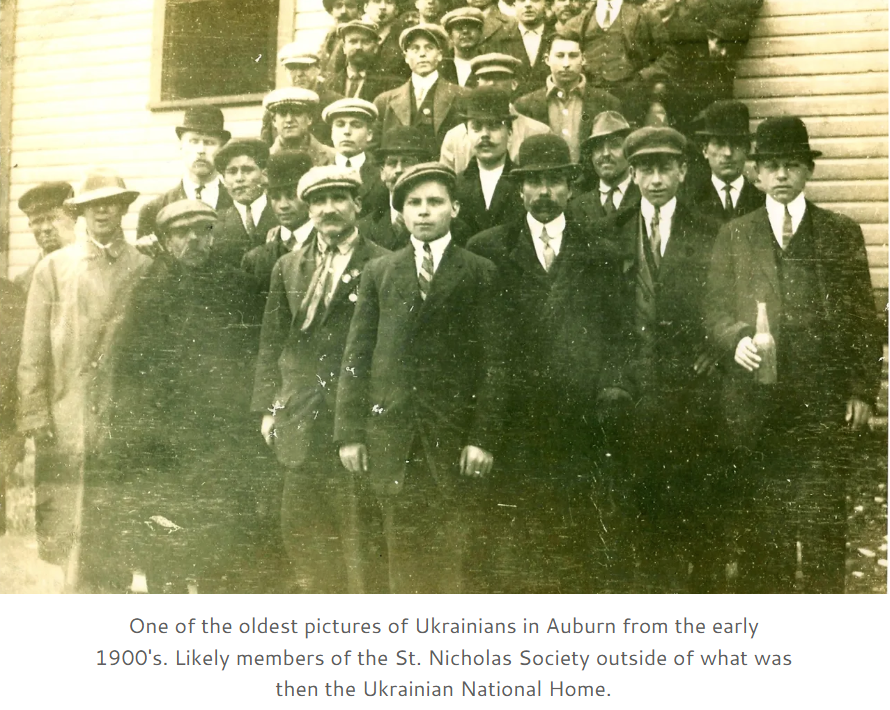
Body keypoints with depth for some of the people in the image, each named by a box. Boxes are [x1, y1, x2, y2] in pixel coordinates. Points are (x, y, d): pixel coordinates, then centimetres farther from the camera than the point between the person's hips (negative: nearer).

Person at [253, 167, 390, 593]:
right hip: (301, 415, 4)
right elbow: (271, 344, 15)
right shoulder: (288, 268, 15)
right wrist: (267, 407, 7)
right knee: (299, 527, 5)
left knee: (357, 527, -1)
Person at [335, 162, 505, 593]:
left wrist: (482, 437, -8)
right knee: (402, 550, 5)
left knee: (448, 553, -1)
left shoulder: (479, 273, 5)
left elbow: (492, 360, -1)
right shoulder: (378, 272, 13)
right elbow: (356, 355, 9)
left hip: (453, 433, -2)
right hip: (390, 432, 2)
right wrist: (349, 432, 2)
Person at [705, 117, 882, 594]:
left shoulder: (842, 234, 9)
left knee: (823, 516, -2)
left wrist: (862, 389, -1)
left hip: (825, 400, -1)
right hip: (754, 398, 1)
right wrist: (736, 339, -12)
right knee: (760, 518, 4)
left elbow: (864, 318, 7)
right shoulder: (734, 236, 12)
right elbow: (714, 308, 9)